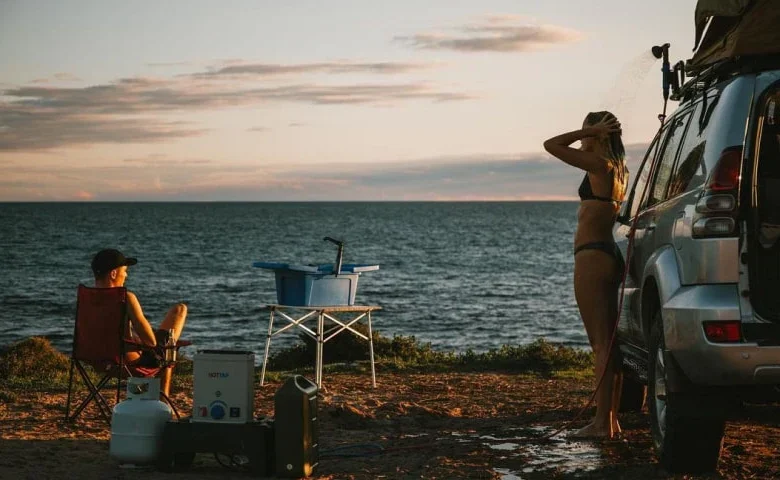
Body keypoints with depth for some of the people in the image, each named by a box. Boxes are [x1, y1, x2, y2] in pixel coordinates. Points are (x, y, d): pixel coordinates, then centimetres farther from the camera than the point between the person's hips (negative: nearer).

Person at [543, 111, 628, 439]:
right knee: (608, 342, 12)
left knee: (602, 343, -10)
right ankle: (610, 420, 17)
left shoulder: (599, 165, -12)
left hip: (592, 257, -10)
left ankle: (602, 423, -10)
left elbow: (551, 145, -11)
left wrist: (592, 130, -7)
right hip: (609, 256, 10)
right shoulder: (617, 170, 14)